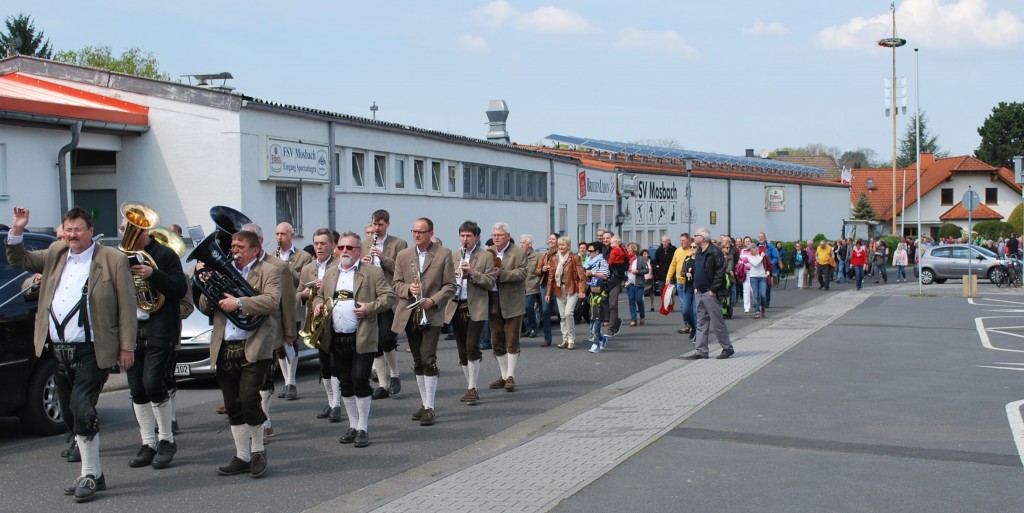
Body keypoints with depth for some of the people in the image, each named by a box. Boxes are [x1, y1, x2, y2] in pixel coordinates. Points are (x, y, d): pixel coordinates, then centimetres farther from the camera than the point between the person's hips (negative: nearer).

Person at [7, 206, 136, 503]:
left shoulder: (113, 259, -4)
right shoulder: (55, 255, 14)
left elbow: (127, 306, -5)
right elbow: (18, 260, 18)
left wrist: (127, 347, -9)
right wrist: (17, 231, 1)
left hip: (92, 350, -6)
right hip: (59, 350, 6)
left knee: (81, 407, -15)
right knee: (70, 414, 11)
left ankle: (90, 475, -4)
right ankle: (92, 473, 22)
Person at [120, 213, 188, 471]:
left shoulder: (164, 255, -2)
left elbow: (180, 289, -9)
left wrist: (153, 275, -22)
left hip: (159, 331, -6)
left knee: (153, 384, -13)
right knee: (137, 390, 6)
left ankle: (167, 440, 4)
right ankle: (148, 444, 15)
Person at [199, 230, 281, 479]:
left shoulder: (269, 271, 3)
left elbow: (273, 301, -14)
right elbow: (205, 308, 16)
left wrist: (239, 303, -21)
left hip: (253, 348, -5)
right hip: (224, 349, 5)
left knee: (249, 400, -12)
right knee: (233, 406, 8)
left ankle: (258, 451, 8)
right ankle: (242, 457, 18)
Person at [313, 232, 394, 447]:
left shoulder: (372, 272, -1)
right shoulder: (330, 273, 16)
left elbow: (389, 297, -4)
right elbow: (319, 296, 25)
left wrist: (370, 307, -18)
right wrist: (317, 305, 3)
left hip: (361, 339, -5)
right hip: (336, 339, 5)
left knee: (360, 381, -9)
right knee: (345, 384, 11)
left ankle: (363, 428, 3)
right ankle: (353, 426, 23)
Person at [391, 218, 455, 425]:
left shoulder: (444, 254, 0)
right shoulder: (403, 255, 9)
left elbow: (450, 286, -2)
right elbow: (396, 283, 9)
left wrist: (433, 300, -16)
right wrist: (408, 289, -13)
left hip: (432, 315, -4)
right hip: (410, 315, 4)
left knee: (428, 359, -13)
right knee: (417, 361, 11)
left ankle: (429, 407, -8)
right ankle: (424, 402, 23)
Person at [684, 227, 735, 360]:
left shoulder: (715, 252, -14)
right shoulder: (699, 252, 13)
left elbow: (720, 272, -18)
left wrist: (713, 290, -18)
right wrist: (695, 287, 13)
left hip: (711, 293, -9)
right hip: (699, 293, 9)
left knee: (717, 323, -1)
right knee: (701, 324, 8)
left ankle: (728, 348, 12)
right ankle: (701, 352, 11)